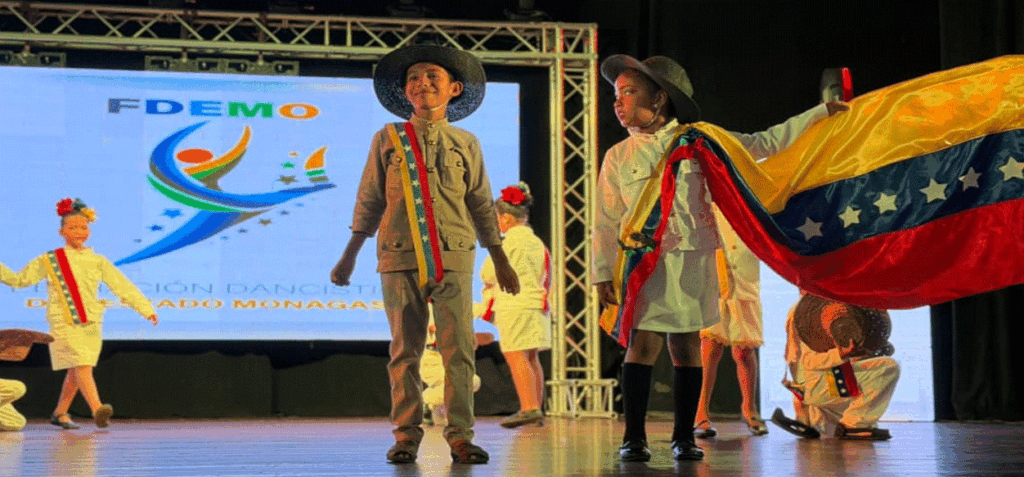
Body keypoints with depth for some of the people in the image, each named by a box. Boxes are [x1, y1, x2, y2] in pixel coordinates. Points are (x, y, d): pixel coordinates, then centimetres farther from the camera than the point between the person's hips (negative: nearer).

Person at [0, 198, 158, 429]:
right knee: (82, 366, -18)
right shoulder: (49, 261, 6)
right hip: (63, 322, -4)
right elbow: (19, 279, 14)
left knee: (76, 371, 8)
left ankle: (60, 413, 23)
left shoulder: (97, 262, 11)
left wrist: (145, 308, 3)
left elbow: (122, 286, 8)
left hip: (91, 323, 4)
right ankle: (97, 410, -30)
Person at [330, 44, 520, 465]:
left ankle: (459, 435, -1)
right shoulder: (387, 139, 9)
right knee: (405, 350, 2)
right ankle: (406, 434, 8)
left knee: (459, 350, -5)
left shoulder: (466, 144, 11)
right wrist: (348, 257, 14)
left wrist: (500, 261, 18)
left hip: (453, 258, 0)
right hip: (400, 258, 0)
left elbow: (482, 206, 17)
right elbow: (368, 202, 14)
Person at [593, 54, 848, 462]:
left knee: (687, 344, 3)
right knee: (643, 342, -11)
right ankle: (634, 437, -4)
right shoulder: (619, 157, 8)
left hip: (692, 259, 1)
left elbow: (763, 144, 12)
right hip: (644, 260, -1)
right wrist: (603, 272, 1)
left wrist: (821, 113, 11)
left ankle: (684, 436, 12)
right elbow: (607, 221, 9)